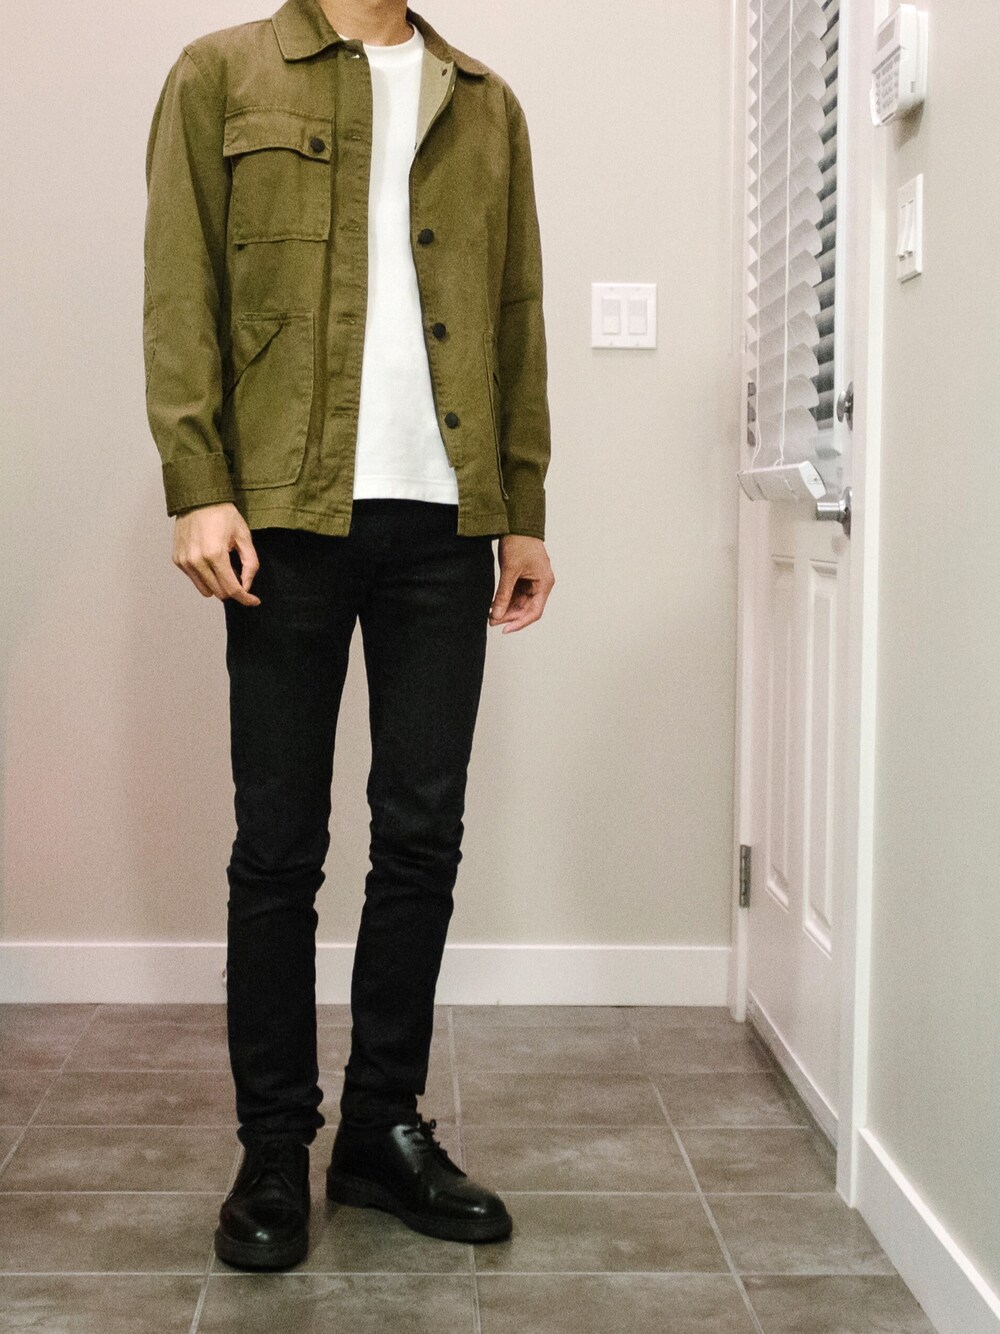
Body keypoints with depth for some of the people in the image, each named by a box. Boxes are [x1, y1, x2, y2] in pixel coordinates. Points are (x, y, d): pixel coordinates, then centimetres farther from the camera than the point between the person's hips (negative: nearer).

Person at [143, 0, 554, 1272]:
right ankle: (273, 1148, 15)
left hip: (447, 521, 3)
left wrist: (525, 511, 10)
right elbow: (180, 292, 0)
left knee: (423, 836, 6)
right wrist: (198, 487, -10)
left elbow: (518, 320, 15)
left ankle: (385, 1127, 21)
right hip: (290, 513, -3)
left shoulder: (486, 105, 18)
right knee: (280, 844, 2)